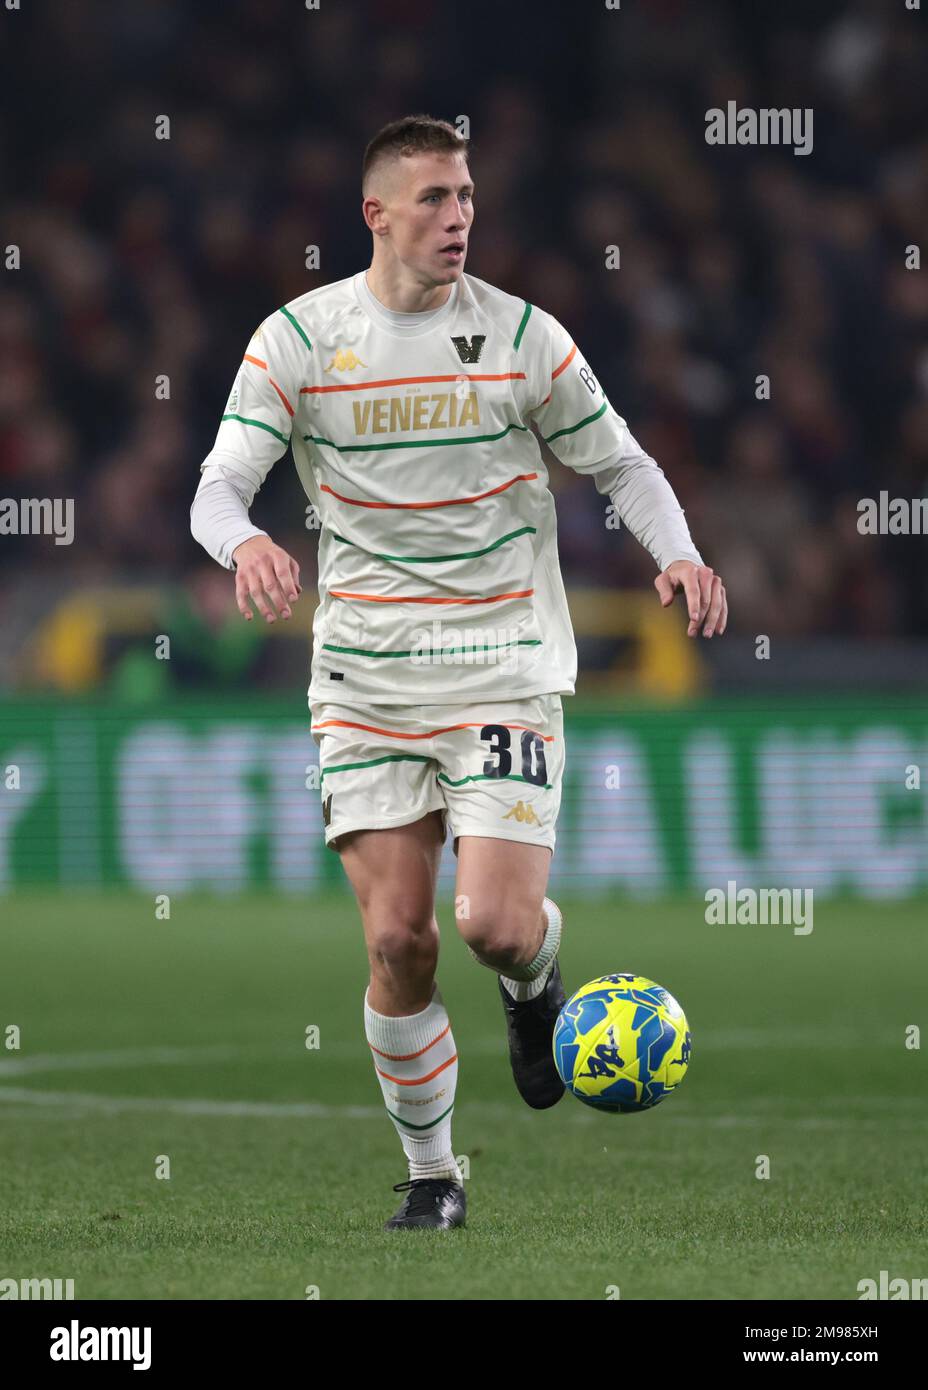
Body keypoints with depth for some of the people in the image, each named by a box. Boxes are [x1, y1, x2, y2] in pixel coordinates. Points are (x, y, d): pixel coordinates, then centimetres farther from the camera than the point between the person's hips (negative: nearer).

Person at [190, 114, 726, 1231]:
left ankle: (534, 982, 24)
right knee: (398, 943, -4)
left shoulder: (522, 336, -1)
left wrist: (676, 552, -12)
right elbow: (218, 487, -5)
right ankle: (431, 1176, 15)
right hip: (363, 680, 1)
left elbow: (620, 465, 8)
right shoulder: (298, 338, -1)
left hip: (503, 668, -1)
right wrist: (244, 544, -29)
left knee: (496, 926, -15)